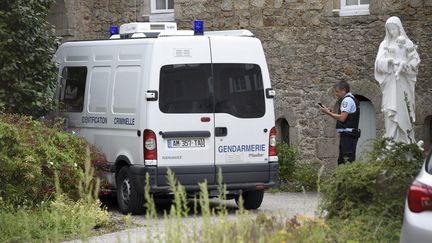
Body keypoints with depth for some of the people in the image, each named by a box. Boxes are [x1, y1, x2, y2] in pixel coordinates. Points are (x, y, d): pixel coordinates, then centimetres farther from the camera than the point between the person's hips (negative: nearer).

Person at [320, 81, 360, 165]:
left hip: (347, 135, -11)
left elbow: (342, 118, -20)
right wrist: (331, 112, 13)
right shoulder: (352, 99, 21)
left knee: (348, 160, -15)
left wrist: (328, 113, -12)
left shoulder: (347, 100, -11)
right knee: (341, 161, 12)